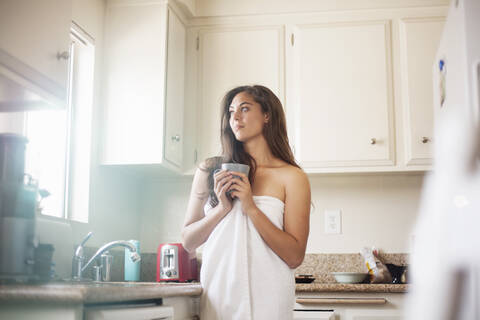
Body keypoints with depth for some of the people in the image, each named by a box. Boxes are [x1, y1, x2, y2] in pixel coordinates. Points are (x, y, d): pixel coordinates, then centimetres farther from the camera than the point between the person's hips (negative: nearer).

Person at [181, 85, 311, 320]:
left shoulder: (291, 177, -3)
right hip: (216, 297, 2)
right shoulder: (209, 170, 4)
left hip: (266, 299, -2)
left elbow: (295, 256, -8)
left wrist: (250, 208, -16)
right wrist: (223, 208, -11)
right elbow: (188, 242, 4)